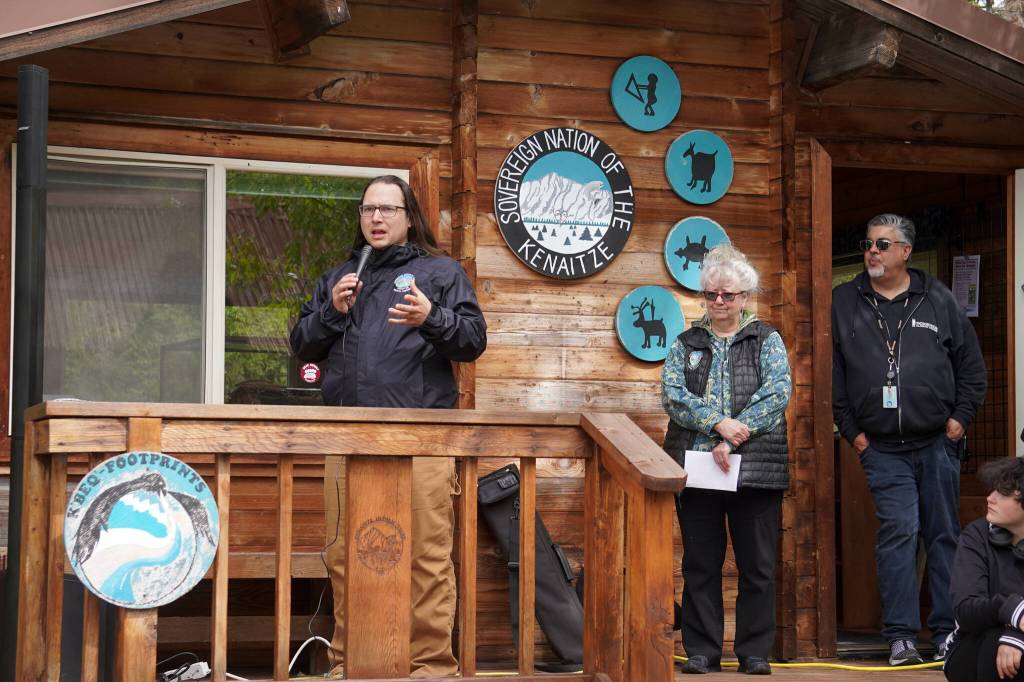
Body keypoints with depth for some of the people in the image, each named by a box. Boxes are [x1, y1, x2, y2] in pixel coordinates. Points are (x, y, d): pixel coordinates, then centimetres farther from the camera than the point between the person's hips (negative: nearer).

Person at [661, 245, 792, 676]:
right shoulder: (686, 344, 13)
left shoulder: (767, 340, 7)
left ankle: (755, 652, 10)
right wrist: (718, 423, -16)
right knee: (701, 563, 5)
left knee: (757, 564, 2)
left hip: (756, 467, -1)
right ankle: (702, 651, 11)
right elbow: (672, 395, -1)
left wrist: (735, 438, -16)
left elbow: (778, 393, -7)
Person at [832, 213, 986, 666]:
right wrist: (852, 430, 1)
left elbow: (971, 364, 12)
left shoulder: (937, 300, 6)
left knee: (944, 535, 6)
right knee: (898, 533, -9)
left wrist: (960, 417, 3)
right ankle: (901, 636, -4)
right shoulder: (844, 303, 5)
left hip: (938, 442, 1)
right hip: (881, 448, -1)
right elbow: (833, 374, 6)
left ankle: (947, 632, 15)